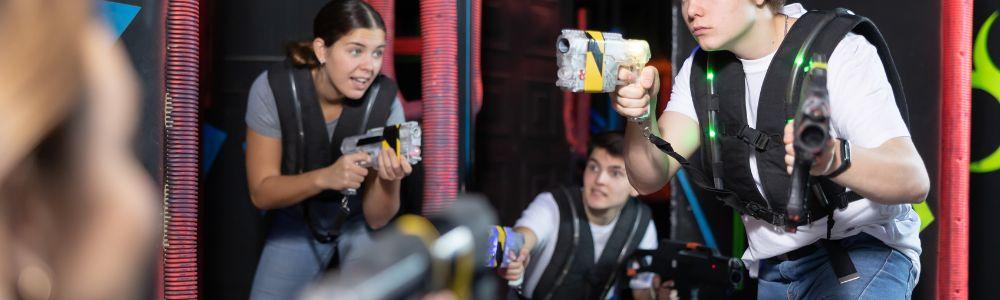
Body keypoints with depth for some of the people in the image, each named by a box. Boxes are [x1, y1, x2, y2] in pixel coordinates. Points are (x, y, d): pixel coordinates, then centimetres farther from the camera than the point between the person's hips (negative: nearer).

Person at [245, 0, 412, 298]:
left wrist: (388, 180, -42)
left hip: (358, 220, -1)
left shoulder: (384, 101, -26)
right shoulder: (272, 88, -25)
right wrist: (324, 177, -40)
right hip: (297, 222, 1)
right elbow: (261, 193, -22)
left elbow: (376, 219, -20)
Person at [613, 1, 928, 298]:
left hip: (861, 250, -5)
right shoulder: (701, 69, 1)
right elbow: (649, 177, -9)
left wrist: (834, 158, -51)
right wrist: (641, 116, -31)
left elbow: (913, 180, -30)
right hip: (772, 270, 6)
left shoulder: (840, 53, -18)